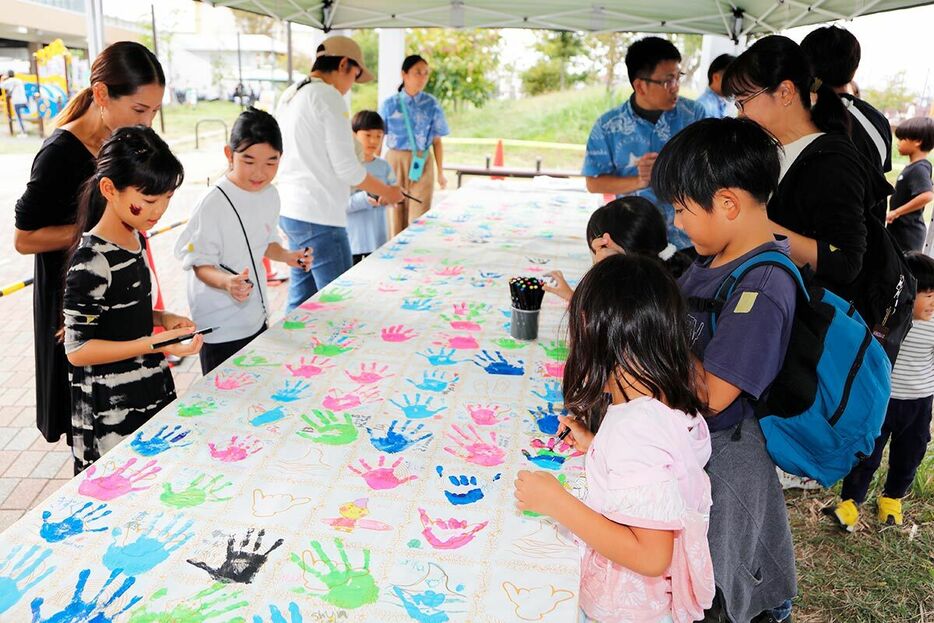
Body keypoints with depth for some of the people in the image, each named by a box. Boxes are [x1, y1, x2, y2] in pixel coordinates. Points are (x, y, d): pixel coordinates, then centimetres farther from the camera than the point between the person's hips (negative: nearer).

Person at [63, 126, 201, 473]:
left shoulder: (136, 238, 4)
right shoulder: (91, 261, -22)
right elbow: (78, 350, -20)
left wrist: (162, 319, 1)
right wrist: (153, 344, -25)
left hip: (151, 392, 8)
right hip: (112, 411, -8)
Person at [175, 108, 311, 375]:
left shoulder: (270, 195, 0)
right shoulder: (214, 203, -22)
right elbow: (200, 264, -17)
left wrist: (287, 257, -4)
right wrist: (226, 281, -36)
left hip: (256, 315, 7)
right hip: (220, 326, -7)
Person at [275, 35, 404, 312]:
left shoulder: (288, 96, 14)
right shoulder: (328, 96, -12)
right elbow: (347, 168, -15)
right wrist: (386, 192, -2)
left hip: (290, 211, 9)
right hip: (319, 216, -9)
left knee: (300, 300, 16)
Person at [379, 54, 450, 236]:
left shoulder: (432, 105, 1)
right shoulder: (390, 104, 1)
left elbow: (437, 141, 4)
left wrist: (441, 173, 5)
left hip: (422, 164, 0)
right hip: (395, 162, 0)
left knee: (419, 218, -3)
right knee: (395, 217, 5)